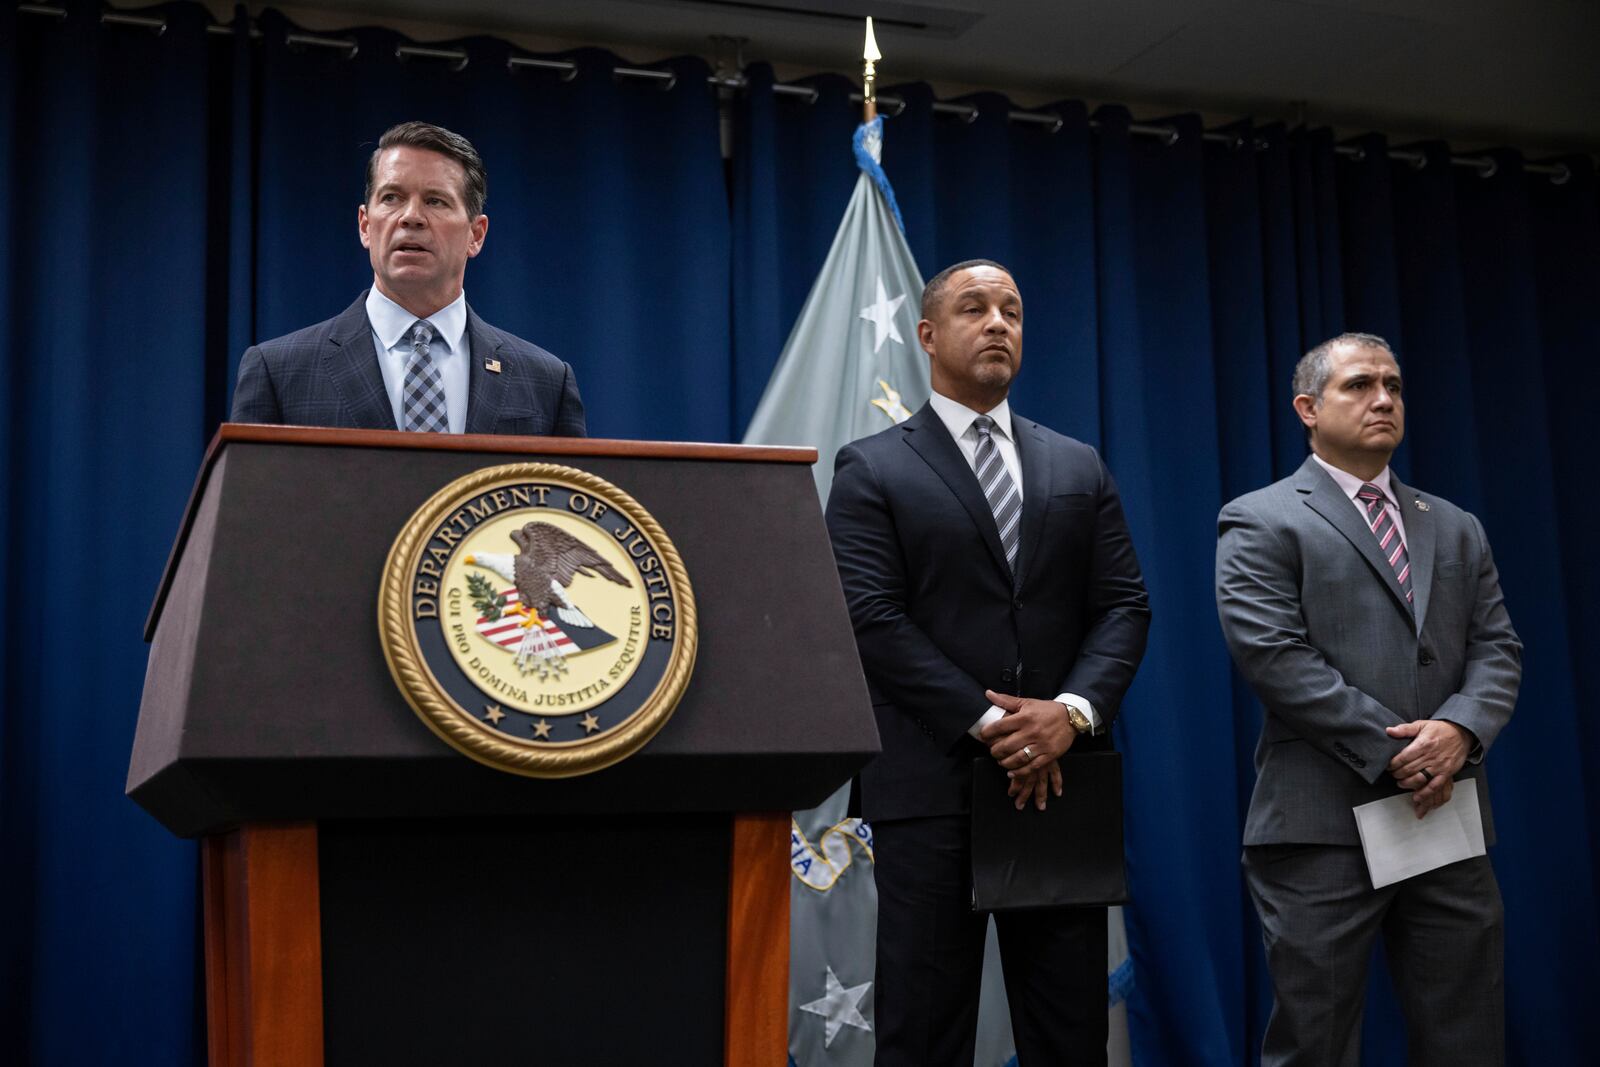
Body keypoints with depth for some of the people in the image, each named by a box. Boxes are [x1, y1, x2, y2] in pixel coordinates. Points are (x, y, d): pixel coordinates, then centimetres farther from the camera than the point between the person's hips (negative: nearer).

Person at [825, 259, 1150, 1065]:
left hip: (1059, 781, 4)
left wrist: (1073, 710, -12)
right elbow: (873, 619, -8)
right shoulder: (872, 471, 3)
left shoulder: (1080, 469, 15)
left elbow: (1124, 605, 7)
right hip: (931, 787, -3)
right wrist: (987, 723, -15)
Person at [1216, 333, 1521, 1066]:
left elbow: (1496, 648, 10)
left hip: (1448, 816, 5)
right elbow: (1273, 655, -11)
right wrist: (1391, 752, -15)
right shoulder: (1261, 524, 1)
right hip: (1323, 823, -5)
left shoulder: (1456, 529, 19)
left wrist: (1461, 729, -12)